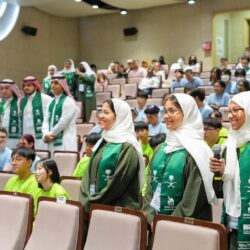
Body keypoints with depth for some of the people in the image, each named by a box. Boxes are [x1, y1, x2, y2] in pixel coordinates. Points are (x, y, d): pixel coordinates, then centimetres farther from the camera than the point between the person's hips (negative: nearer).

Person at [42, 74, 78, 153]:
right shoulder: (51, 102, 15)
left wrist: (51, 134, -5)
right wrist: (46, 134, -6)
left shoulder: (68, 102, -7)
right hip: (52, 142, 7)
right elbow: (46, 121, 12)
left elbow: (63, 122, -13)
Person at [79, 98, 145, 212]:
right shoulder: (103, 141, 9)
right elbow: (89, 173, 9)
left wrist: (93, 202, -11)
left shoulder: (128, 147, -14)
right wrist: (85, 200, -3)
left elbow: (118, 182, -18)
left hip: (119, 208, -7)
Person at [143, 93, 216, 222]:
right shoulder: (160, 148, 7)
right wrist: (149, 218, -3)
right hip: (155, 219, 6)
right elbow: (151, 188, 8)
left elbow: (193, 198, -16)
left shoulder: (195, 151, -13)